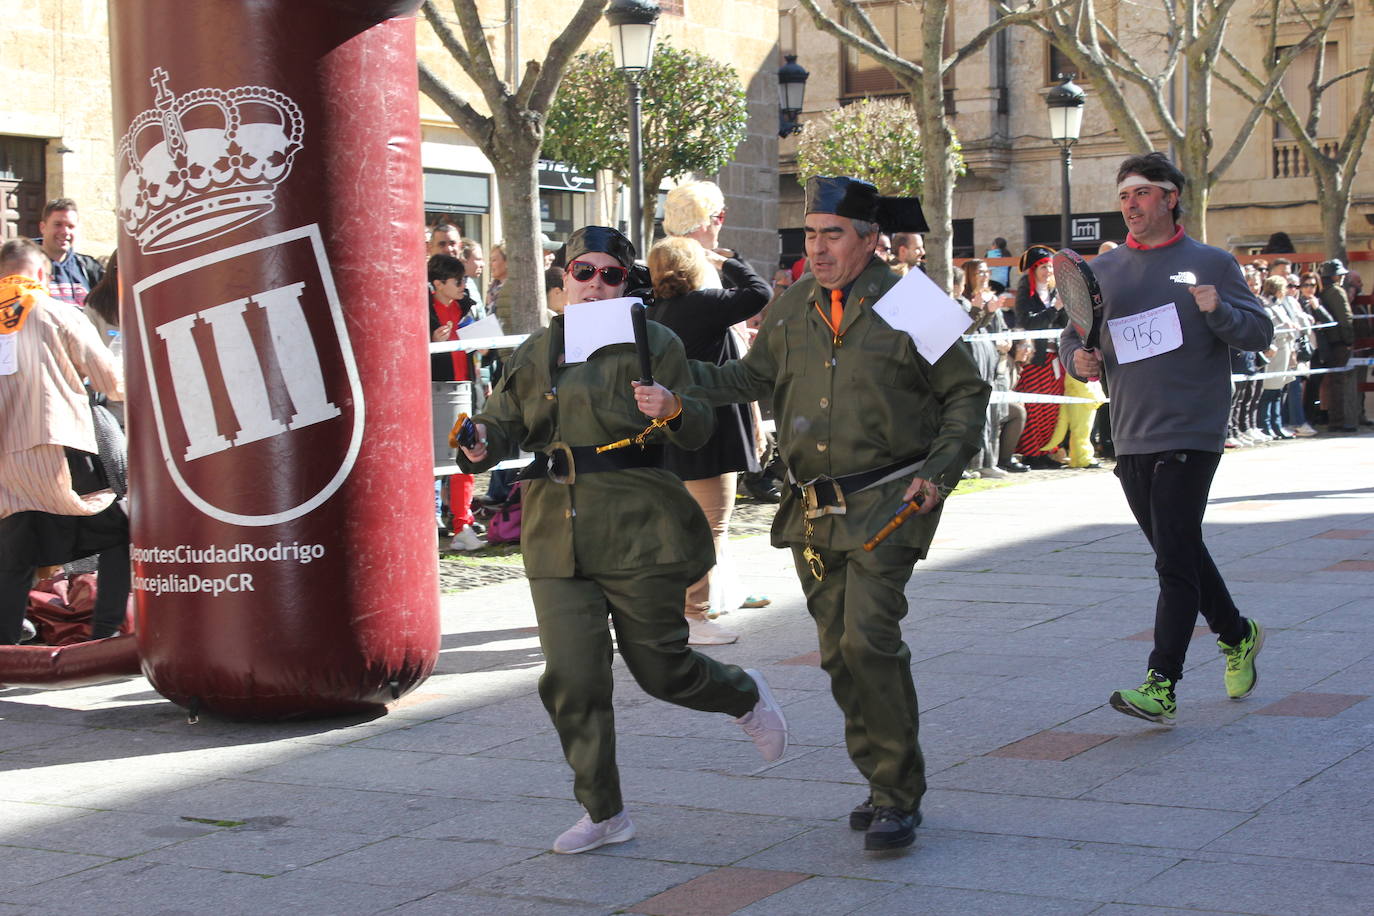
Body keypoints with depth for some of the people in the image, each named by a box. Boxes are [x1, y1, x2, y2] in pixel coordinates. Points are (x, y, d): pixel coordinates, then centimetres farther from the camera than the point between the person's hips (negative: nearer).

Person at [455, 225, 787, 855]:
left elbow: (697, 433, -4)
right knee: (570, 678, -2)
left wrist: (673, 410, -27)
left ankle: (746, 697, 37)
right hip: (558, 534, 3)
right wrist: (483, 444, -11)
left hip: (638, 528, -3)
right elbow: (506, 420, 13)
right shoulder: (536, 352, 12)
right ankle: (603, 813, 12)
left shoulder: (653, 343, 1)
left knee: (659, 666, 4)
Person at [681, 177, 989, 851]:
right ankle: (882, 782, 23)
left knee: (869, 638, -17)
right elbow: (749, 378, 20)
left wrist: (942, 470, -10)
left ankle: (898, 796, -6)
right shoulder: (792, 310, 9)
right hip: (814, 510, 6)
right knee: (839, 652, 9)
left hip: (887, 502, -5)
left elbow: (966, 394, 2)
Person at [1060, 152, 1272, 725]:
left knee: (1175, 560, -11)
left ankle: (1162, 687, -13)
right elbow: (1073, 335, 17)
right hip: (1131, 439, 5)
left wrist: (1219, 312, -20)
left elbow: (1260, 334, -1)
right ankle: (1237, 635, 39)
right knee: (1180, 553, 17)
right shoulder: (1104, 270, 12)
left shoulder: (1211, 264, 1)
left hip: (1191, 436, -5)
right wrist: (1076, 357, -6)